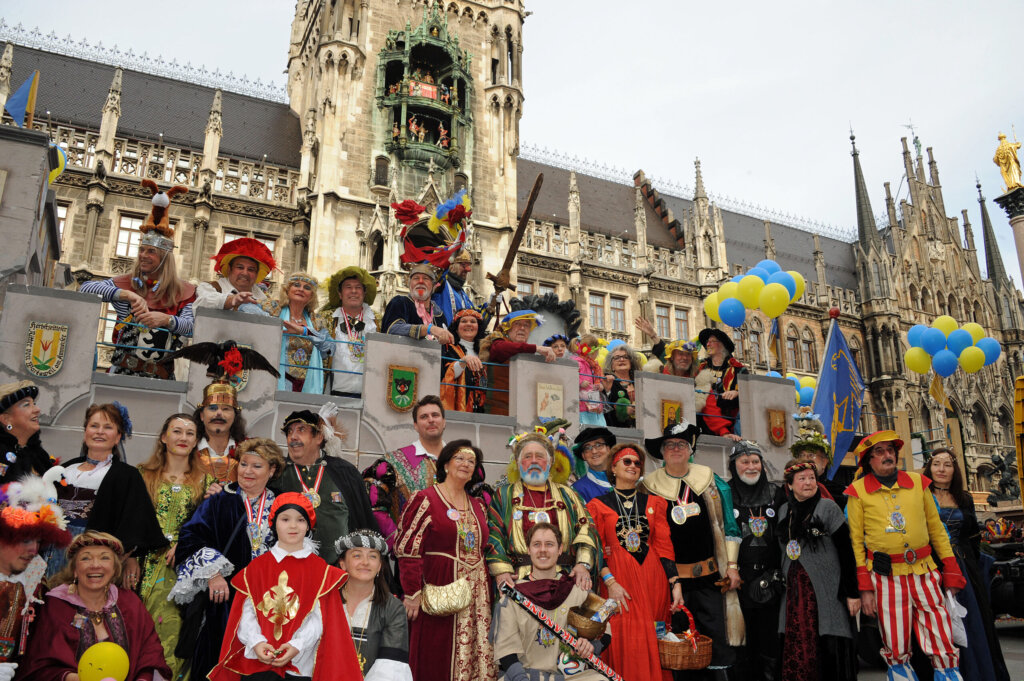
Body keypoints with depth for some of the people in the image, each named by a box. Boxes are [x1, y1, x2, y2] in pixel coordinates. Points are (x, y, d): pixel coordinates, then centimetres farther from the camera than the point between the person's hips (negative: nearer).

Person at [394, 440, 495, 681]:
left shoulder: (478, 506, 15)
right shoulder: (425, 500, -5)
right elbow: (407, 549, -10)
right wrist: (412, 593, -14)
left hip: (476, 593, 6)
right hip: (438, 595, -6)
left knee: (475, 656, 6)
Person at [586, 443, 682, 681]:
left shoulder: (654, 502, 12)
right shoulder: (598, 505, 4)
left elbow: (664, 546, 8)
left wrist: (675, 583, -1)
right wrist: (610, 582, -14)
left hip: (653, 578, 3)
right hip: (618, 578, -2)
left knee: (654, 644, 4)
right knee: (624, 644, -6)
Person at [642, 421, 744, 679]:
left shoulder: (710, 479, 7)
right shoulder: (649, 486, 3)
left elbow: (728, 525, 10)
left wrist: (732, 566, 5)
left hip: (710, 574, 1)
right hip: (669, 576, -1)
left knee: (719, 641, 2)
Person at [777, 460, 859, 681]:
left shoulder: (828, 507, -4)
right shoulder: (784, 511, 9)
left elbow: (846, 551, -7)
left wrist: (852, 592, -10)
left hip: (826, 590, -4)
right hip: (794, 590, 4)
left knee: (829, 650, -4)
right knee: (796, 651, 3)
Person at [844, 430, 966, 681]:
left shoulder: (917, 482, 8)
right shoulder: (858, 491, 0)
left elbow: (936, 529, 12)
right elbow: (856, 540, -1)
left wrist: (951, 572, 8)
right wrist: (864, 587, -5)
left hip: (924, 572, 2)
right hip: (885, 576, -2)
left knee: (943, 646, 2)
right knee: (896, 649, 5)